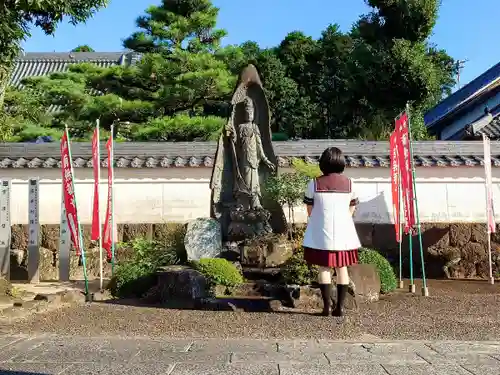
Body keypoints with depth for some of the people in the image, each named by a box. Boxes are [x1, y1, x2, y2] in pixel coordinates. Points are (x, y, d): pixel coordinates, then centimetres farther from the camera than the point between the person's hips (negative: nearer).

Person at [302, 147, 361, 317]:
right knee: (342, 268, 9)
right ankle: (340, 306, 10)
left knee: (324, 268, 6)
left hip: (322, 233, -1)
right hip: (343, 232, 2)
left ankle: (327, 306, 5)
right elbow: (351, 210, 7)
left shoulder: (314, 184, -5)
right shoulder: (349, 183, 0)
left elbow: (310, 210, 2)